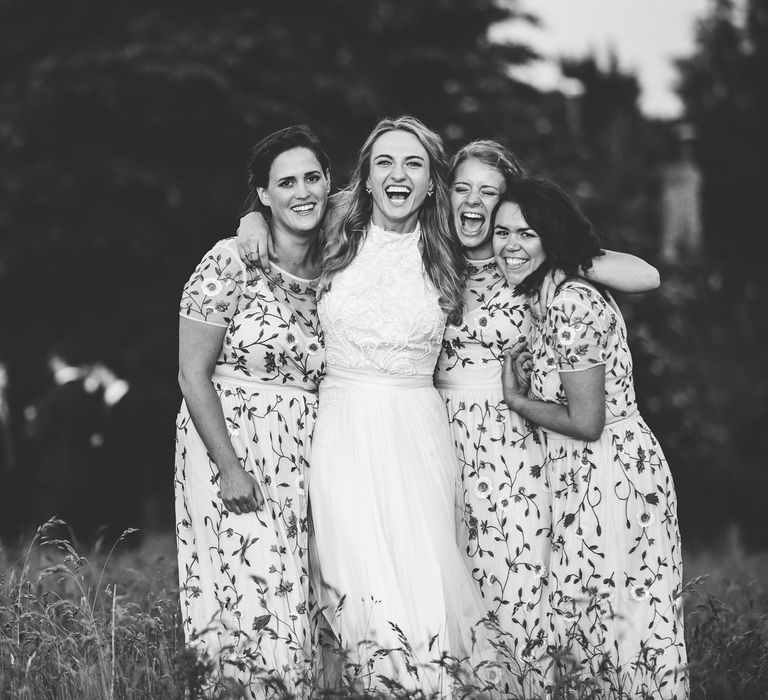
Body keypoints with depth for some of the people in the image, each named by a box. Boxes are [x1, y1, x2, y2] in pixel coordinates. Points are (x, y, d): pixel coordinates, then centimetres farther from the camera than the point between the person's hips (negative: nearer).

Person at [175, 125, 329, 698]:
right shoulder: (231, 264, -8)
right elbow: (193, 373, -9)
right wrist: (230, 467, -14)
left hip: (306, 458, 5)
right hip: (231, 442, -5)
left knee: (298, 601, 3)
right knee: (251, 601, -10)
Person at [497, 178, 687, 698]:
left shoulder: (571, 304, -18)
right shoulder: (550, 296, 11)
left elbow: (586, 423, -18)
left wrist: (517, 400, -6)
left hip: (608, 478, -9)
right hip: (580, 479, 9)